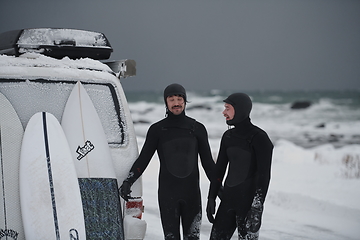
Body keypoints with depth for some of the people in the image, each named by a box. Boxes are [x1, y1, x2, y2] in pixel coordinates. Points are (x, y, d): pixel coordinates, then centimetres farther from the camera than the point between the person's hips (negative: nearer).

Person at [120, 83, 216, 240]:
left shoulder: (197, 128, 7)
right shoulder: (157, 130, 4)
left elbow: (207, 162, 12)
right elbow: (143, 159, 3)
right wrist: (128, 182, -10)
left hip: (192, 192, 1)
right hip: (167, 193, -1)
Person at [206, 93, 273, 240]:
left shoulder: (259, 137, -11)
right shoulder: (228, 136, 10)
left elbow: (264, 174, -16)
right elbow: (219, 168, 16)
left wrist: (257, 208, -21)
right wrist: (211, 198, 13)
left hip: (249, 199, -7)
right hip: (228, 199, 7)